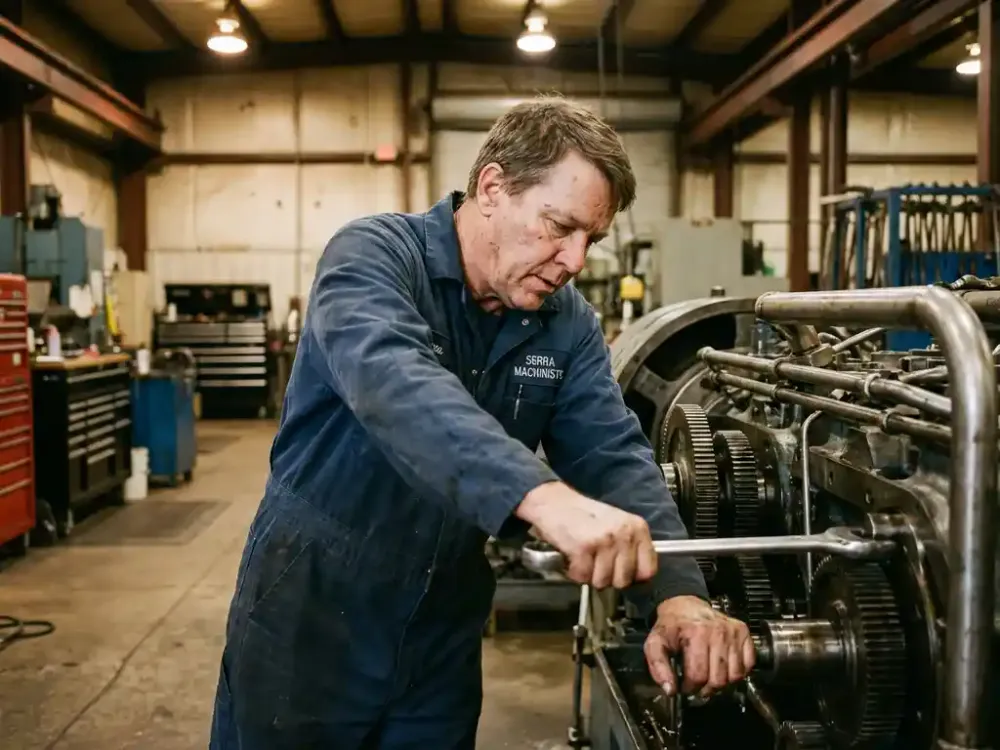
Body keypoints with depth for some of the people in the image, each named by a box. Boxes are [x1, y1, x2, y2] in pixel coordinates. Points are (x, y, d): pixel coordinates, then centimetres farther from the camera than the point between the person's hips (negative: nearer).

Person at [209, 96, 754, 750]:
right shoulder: (375, 255, -17)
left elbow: (617, 455, -8)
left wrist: (678, 592, -26)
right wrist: (540, 494, -51)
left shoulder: (570, 323, -1)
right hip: (309, 618, -4)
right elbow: (390, 381, -36)